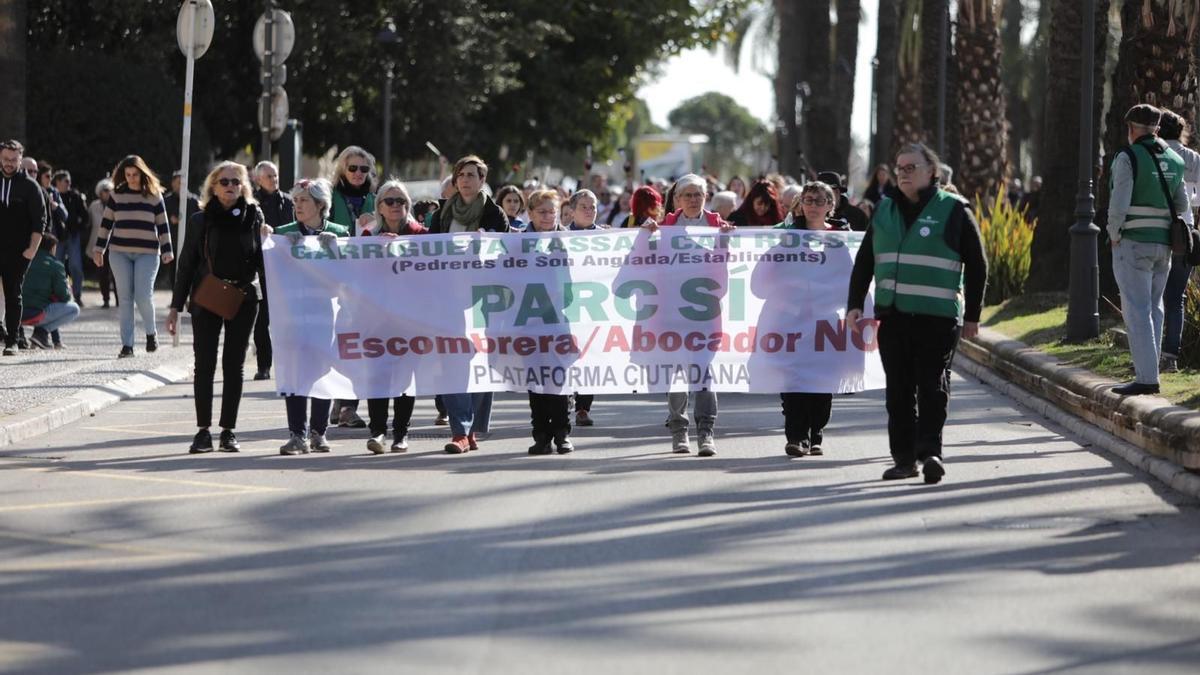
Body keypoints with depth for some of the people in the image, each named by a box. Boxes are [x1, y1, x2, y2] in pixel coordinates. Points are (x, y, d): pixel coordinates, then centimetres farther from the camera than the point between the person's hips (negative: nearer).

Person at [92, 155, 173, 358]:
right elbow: (106, 223, 12)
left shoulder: (154, 195, 4)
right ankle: (127, 345, 3)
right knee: (125, 299, 1)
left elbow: (162, 225, 7)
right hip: (119, 252, 2)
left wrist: (167, 250, 1)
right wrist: (99, 249, 8)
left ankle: (151, 332, 14)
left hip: (147, 253, -2)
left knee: (143, 296, -12)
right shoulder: (117, 195, 8)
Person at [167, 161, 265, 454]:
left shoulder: (253, 216, 4)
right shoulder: (200, 220, 3)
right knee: (204, 365, -2)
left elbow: (261, 258, 7)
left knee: (234, 366, 4)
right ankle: (203, 431, 3)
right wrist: (176, 306, 3)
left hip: (243, 300, 0)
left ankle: (228, 430, 9)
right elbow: (187, 264, 5)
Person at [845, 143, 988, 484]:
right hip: (892, 315, 5)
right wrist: (855, 304, 10)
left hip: (937, 316, -5)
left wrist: (972, 315, 2)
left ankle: (929, 451, -12)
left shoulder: (953, 210, 0)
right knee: (899, 389, 6)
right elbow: (864, 261, 19)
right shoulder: (885, 211, 14)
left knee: (932, 385, -9)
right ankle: (904, 457, 11)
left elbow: (976, 265, 3)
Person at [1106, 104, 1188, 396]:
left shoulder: (1128, 157, -10)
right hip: (1164, 244, 7)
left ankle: (1146, 377, -13)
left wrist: (1114, 235, -4)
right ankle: (1148, 367, 19)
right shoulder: (1173, 160, 10)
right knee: (1153, 308, 16)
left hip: (1133, 243, -7)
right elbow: (1182, 205, 17)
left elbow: (1118, 204, -17)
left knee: (1137, 310, -8)